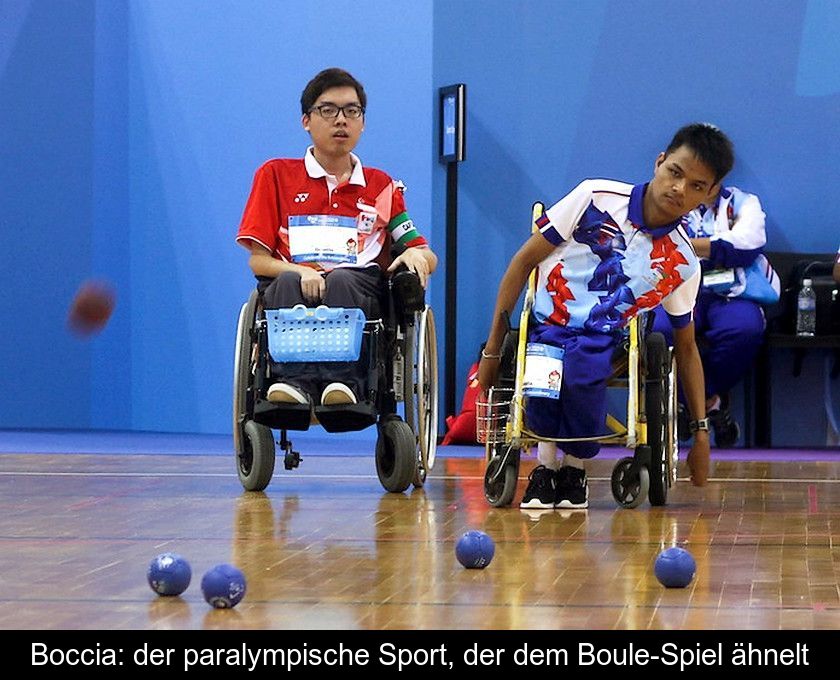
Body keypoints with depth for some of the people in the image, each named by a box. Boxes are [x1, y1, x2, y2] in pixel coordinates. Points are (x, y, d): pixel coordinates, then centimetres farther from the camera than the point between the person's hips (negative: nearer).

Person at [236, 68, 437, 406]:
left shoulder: (382, 187, 24)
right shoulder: (276, 175, 18)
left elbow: (427, 256, 20)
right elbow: (258, 260, 9)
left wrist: (417, 254, -6)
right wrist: (300, 272, -13)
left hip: (359, 294, 0)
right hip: (289, 291, 0)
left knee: (341, 279, -36)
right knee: (288, 283, -36)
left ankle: (343, 381, -55)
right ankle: (297, 382, -55)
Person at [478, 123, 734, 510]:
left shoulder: (683, 264, 3)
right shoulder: (596, 197, -5)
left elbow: (686, 348, 15)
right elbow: (524, 261, 0)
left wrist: (701, 431, 10)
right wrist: (494, 348, -2)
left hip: (603, 341, 1)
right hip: (545, 328, -1)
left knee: (583, 371, -36)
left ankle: (574, 466, -7)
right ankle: (546, 461, -8)